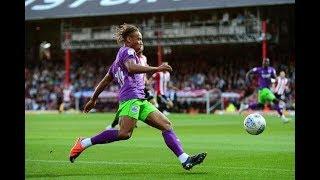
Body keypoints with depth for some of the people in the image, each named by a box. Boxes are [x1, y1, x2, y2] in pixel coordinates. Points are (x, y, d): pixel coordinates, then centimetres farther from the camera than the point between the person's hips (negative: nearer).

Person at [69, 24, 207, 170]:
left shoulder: (118, 60, 31)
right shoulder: (127, 51, 2)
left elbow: (104, 81, 35)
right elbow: (131, 68, -20)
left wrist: (93, 100, 42)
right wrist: (156, 69, -24)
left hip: (140, 100, 10)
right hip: (131, 97, -10)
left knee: (166, 125, 0)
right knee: (124, 133, -26)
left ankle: (185, 160, -10)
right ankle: (83, 143, -18)